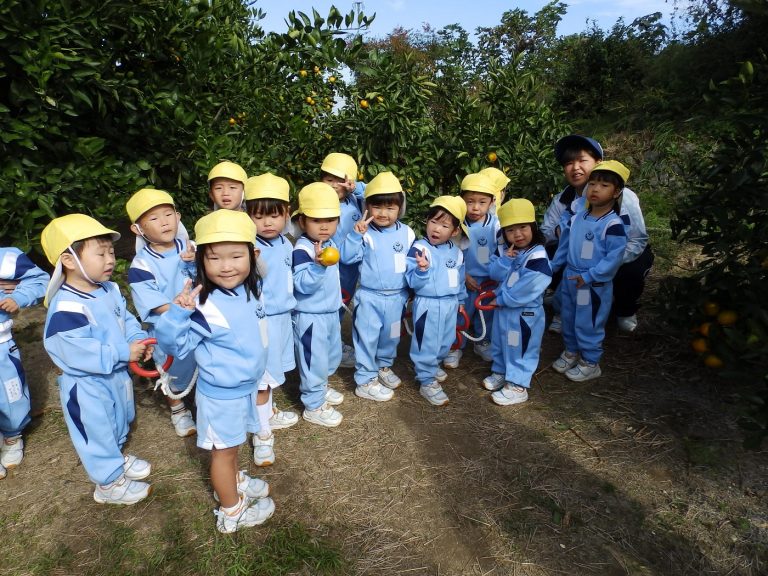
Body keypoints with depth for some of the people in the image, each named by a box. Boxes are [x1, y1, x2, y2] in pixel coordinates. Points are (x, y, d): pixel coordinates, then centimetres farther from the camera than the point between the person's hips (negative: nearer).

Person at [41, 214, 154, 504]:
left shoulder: (110, 290, -4)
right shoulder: (66, 309, -31)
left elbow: (126, 320, 6)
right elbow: (78, 353, -33)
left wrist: (139, 340, -13)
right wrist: (124, 353, -30)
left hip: (117, 374, 8)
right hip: (87, 387, -8)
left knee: (118, 423, 28)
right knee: (98, 432, 11)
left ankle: (117, 457, 54)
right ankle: (109, 483, 32)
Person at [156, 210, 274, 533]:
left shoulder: (251, 289, -8)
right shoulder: (204, 305, -31)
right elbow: (177, 346, -27)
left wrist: (257, 272, 4)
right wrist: (179, 312, -41)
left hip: (246, 386, 7)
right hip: (221, 394, -7)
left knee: (232, 443, 30)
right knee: (224, 450, 16)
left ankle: (233, 481, 55)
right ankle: (231, 511, 38)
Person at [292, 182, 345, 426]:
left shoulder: (330, 243, 4)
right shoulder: (301, 249, -23)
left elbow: (349, 255, 25)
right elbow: (302, 284, -33)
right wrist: (319, 265, -44)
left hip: (331, 312, 9)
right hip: (310, 316, -9)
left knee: (332, 355, 25)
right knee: (315, 361, 3)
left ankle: (321, 387, 47)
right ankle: (314, 406, 21)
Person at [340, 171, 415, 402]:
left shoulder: (407, 233, -1)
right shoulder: (365, 233, -11)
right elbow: (347, 257, -17)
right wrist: (355, 234, -26)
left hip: (397, 297, 4)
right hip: (369, 297, -4)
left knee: (391, 336, 21)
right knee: (367, 338, 5)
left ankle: (384, 366, 45)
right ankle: (365, 380, 20)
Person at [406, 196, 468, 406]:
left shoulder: (456, 251, 2)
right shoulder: (419, 248, -18)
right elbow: (413, 282, -21)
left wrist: (461, 300, 22)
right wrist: (422, 270, -39)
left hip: (450, 304, 7)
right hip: (428, 305, -7)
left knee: (446, 341, 22)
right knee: (427, 344, 4)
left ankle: (433, 365, 46)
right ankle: (426, 380, 20)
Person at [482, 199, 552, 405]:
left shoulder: (538, 258, -23)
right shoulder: (505, 250, 2)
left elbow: (525, 290, -26)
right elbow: (494, 274, -5)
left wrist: (499, 299, -16)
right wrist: (504, 260, -23)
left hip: (524, 313, -7)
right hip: (503, 309, 8)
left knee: (520, 349, 5)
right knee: (501, 344, 22)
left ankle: (517, 386, 18)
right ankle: (500, 372, 41)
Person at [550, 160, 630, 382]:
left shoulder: (614, 225, -19)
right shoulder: (576, 218, 1)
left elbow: (614, 258, -21)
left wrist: (588, 276, -23)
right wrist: (552, 267, 12)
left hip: (594, 285, -7)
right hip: (569, 278, 7)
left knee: (587, 324, 5)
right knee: (568, 319, 20)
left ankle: (590, 362, 25)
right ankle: (571, 351, 40)